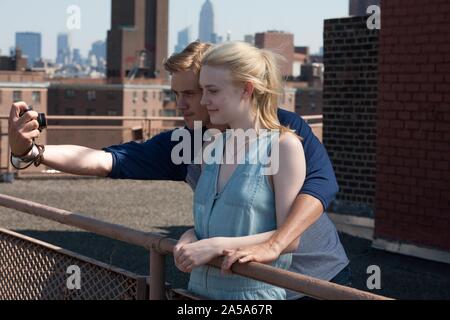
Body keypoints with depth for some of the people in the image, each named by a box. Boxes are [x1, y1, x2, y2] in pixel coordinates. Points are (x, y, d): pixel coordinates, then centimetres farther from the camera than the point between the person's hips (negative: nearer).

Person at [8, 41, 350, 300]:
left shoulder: (284, 127, -15)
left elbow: (321, 182, -30)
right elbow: (106, 160, -14)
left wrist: (272, 246, -44)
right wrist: (30, 151, -29)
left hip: (321, 276, -3)